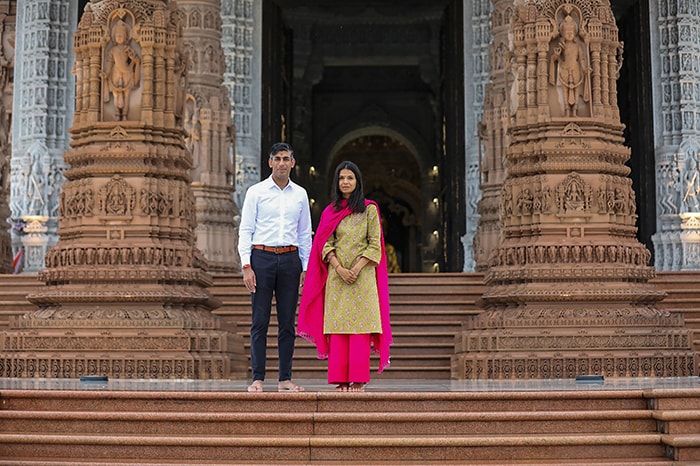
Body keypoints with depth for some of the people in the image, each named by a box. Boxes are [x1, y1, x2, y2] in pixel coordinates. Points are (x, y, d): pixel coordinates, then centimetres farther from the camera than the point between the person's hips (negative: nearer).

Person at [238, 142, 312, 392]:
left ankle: (285, 379, 10)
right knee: (260, 321, -3)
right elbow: (245, 230, 0)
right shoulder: (256, 192, 3)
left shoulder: (300, 194, 11)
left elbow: (305, 233, 15)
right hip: (262, 257, -3)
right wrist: (246, 266, -9)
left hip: (290, 259, 3)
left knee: (288, 322, 4)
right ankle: (257, 378, 2)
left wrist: (305, 268, 9)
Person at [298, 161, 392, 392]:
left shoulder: (369, 209, 5)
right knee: (337, 328, -1)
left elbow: (374, 245, 0)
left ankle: (358, 380, -3)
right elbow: (326, 245, 5)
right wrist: (340, 268, -11)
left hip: (362, 275, -2)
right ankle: (341, 380, 2)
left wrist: (357, 268, -12)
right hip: (336, 276, 2)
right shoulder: (330, 211, 12)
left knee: (360, 328, -5)